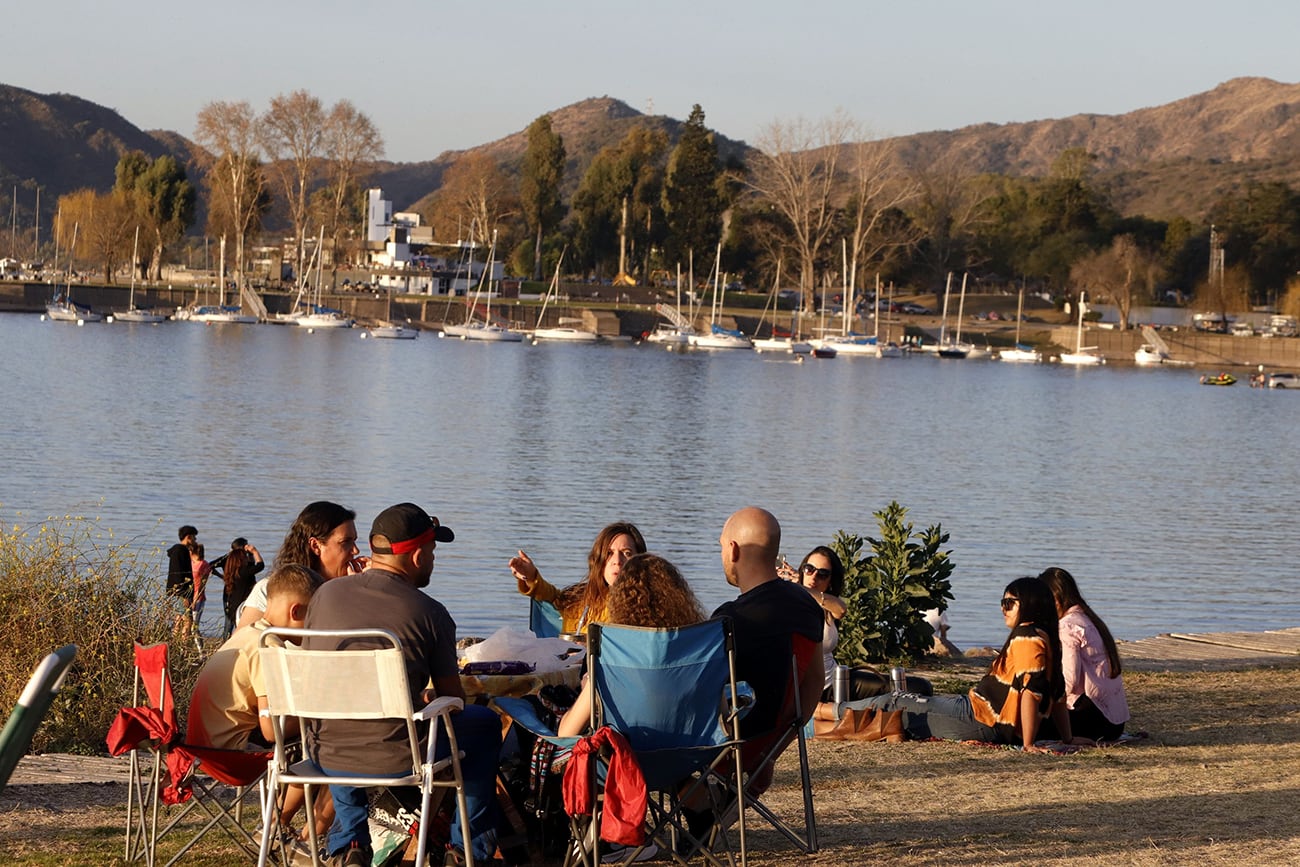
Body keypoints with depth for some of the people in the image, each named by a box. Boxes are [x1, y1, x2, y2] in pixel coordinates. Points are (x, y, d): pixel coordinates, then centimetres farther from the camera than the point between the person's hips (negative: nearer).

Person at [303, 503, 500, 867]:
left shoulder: (326, 594, 2)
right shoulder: (429, 612, -8)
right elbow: (453, 697, 2)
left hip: (326, 756, 4)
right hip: (397, 759, -4)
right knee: (483, 721, 23)